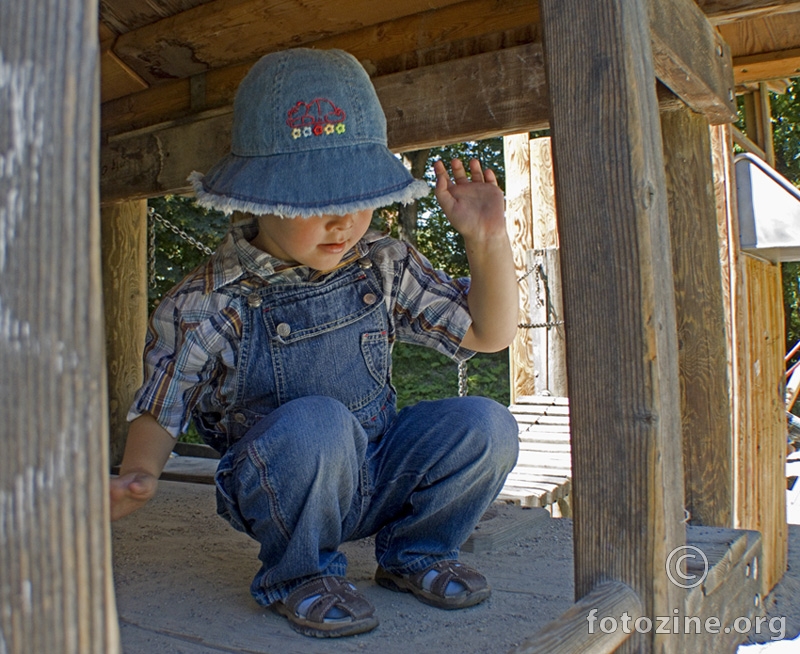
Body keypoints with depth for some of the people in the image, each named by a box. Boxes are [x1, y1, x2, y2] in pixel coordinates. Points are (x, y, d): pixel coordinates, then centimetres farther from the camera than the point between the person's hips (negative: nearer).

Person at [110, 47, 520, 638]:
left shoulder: (385, 267, -2)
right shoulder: (209, 305, -13)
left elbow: (487, 334, 1)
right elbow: (158, 411, -2)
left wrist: (488, 240, -14)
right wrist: (140, 475, -24)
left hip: (379, 479, 4)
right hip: (280, 495, -3)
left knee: (486, 426, -20)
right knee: (316, 424, -38)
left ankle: (413, 552, 7)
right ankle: (299, 577, -7)